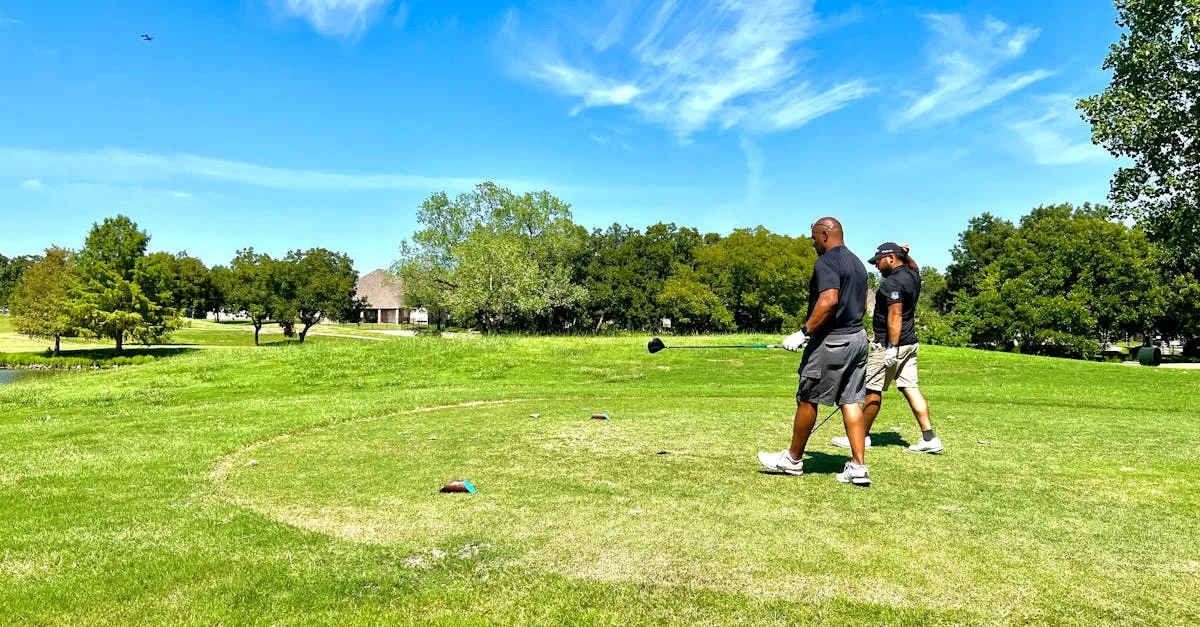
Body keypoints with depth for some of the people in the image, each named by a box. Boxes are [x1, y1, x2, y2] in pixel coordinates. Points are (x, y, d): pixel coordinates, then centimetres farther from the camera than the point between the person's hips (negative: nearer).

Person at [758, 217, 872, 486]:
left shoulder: (826, 262, -13)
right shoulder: (857, 263, 17)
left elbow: (829, 300, -26)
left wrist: (804, 332, -25)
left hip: (831, 340, -9)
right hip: (857, 337, 9)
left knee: (807, 399, 4)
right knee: (850, 401, 8)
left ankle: (793, 459, 17)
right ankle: (858, 467, 5)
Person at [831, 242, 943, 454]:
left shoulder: (892, 282, -17)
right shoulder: (913, 274, 10)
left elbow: (895, 316, -25)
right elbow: (913, 265, 37)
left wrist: (892, 347, -27)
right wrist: (905, 253, 17)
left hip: (890, 345, -9)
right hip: (910, 343, 9)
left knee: (872, 389, 0)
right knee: (910, 388, 7)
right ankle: (929, 438, 4)